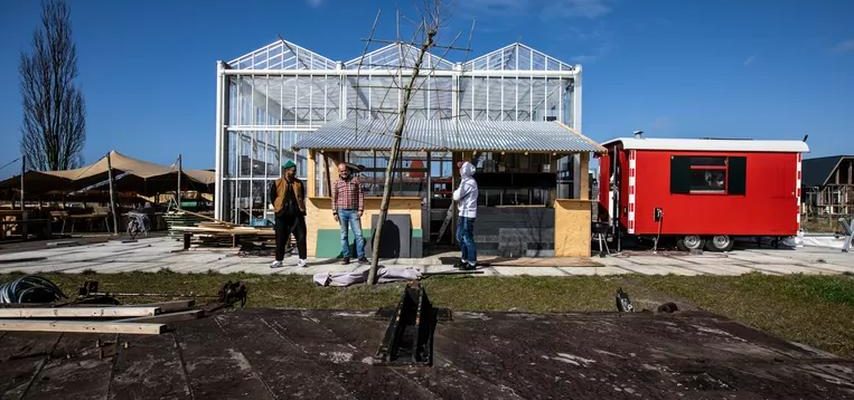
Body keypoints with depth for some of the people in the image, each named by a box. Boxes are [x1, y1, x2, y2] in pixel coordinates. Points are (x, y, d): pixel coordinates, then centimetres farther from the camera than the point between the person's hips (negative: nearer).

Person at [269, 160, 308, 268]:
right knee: (280, 239, 3)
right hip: (282, 215, -2)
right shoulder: (277, 183, 0)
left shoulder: (299, 183, 8)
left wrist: (300, 207, 9)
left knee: (301, 237, -1)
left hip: (297, 214, 2)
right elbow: (272, 197, 7)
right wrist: (279, 208, 5)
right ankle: (278, 260, 14)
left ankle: (302, 260, 7)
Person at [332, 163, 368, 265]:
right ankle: (346, 257, 9)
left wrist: (361, 209, -5)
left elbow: (360, 195, 2)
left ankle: (361, 257, -1)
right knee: (344, 235, 4)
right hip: (342, 212, 1)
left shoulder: (355, 180, 5)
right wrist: (335, 212, 0)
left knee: (358, 234, -4)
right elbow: (334, 199, 8)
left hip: (354, 211, -1)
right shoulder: (336, 183, 7)